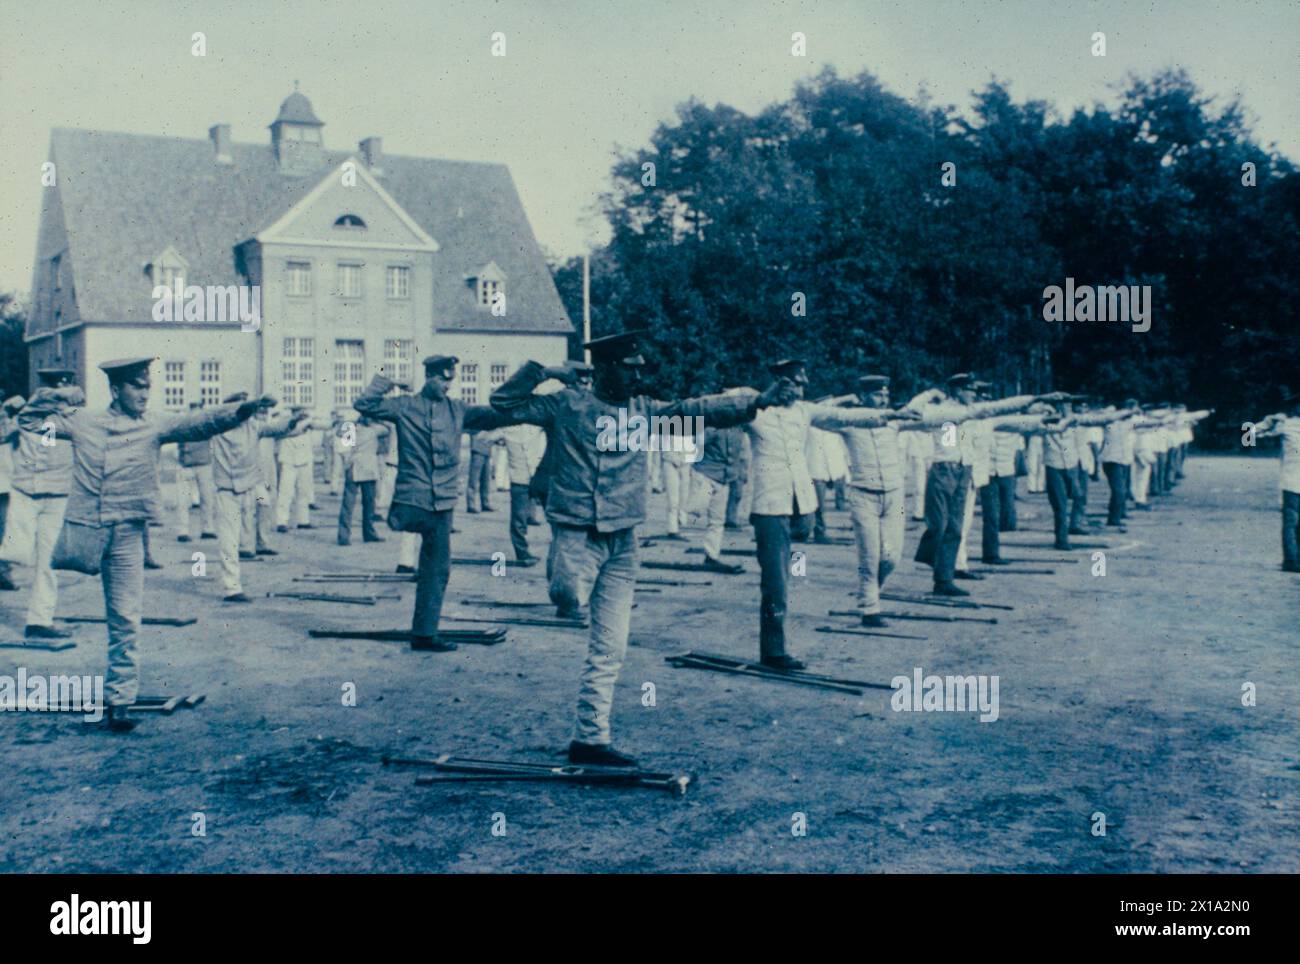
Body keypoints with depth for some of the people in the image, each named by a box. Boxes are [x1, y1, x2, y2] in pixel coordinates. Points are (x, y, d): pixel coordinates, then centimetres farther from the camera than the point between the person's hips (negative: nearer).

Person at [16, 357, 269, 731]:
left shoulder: (155, 426, 5)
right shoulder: (82, 421, 8)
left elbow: (198, 423, -11)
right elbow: (29, 419, 18)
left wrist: (237, 412, -28)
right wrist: (56, 397, 2)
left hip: (126, 535, -1)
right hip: (82, 531, 1)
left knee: (126, 620, 1)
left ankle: (118, 701, 8)